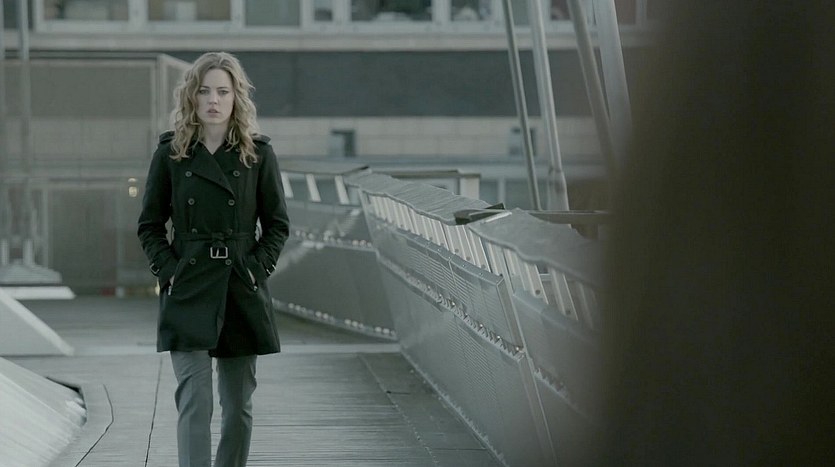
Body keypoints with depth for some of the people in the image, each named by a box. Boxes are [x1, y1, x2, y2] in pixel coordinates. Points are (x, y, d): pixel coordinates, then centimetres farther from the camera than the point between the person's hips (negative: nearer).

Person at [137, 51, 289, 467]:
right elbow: (149, 225, 6)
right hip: (188, 293, -1)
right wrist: (168, 271, -5)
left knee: (238, 405, 8)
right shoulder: (170, 154, 1)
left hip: (242, 292, 1)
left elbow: (277, 224, 7)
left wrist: (258, 268, -5)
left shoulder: (258, 155, 2)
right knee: (194, 402, -10)